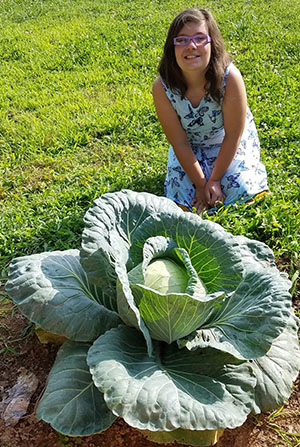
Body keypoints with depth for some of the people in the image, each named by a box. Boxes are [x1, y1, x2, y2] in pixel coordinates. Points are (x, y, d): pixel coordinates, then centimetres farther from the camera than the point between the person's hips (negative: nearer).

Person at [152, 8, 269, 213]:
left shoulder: (229, 77, -32)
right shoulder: (162, 87, -27)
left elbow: (233, 136, -22)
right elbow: (179, 143, -19)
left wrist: (215, 180, -19)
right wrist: (201, 184, -19)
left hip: (230, 143, -1)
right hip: (190, 148, 2)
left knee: (242, 192, -16)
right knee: (181, 199, -9)